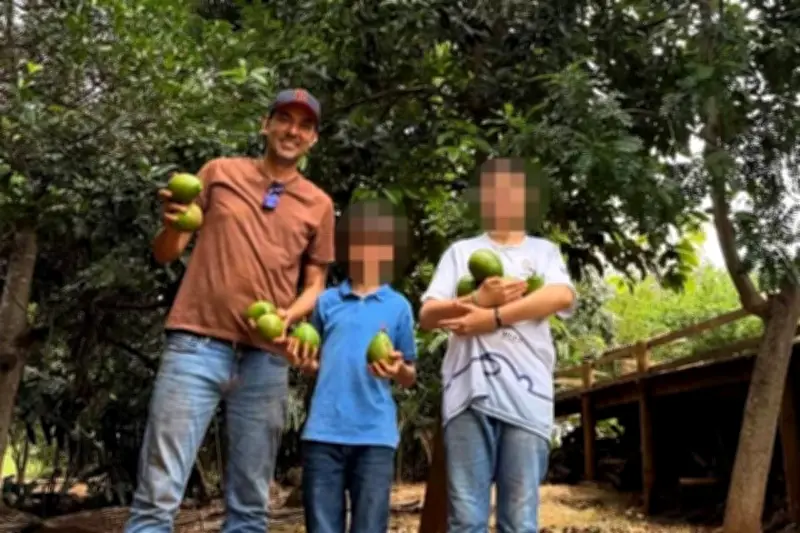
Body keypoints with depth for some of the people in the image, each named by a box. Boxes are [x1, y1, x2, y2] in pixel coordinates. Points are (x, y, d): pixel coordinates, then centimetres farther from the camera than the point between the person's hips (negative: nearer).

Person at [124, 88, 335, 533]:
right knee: (158, 495, -8)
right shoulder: (220, 173, 10)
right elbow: (166, 254, 12)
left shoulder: (319, 204, 13)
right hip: (198, 344, -2)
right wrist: (172, 223, -11)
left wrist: (288, 317, -6)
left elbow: (315, 284, 15)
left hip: (266, 358, 2)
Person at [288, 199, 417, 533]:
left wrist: (397, 369, -13)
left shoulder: (399, 306, 7)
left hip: (374, 434, -1)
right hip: (324, 432, 1)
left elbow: (410, 377, 10)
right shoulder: (327, 301, 10)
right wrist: (305, 361, -6)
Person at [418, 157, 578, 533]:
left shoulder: (543, 250, 18)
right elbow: (427, 316, 9)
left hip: (526, 393, 0)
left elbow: (562, 296, -4)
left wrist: (492, 317, -10)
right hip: (469, 390, 0)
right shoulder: (461, 251, 19)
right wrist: (478, 300, -8)